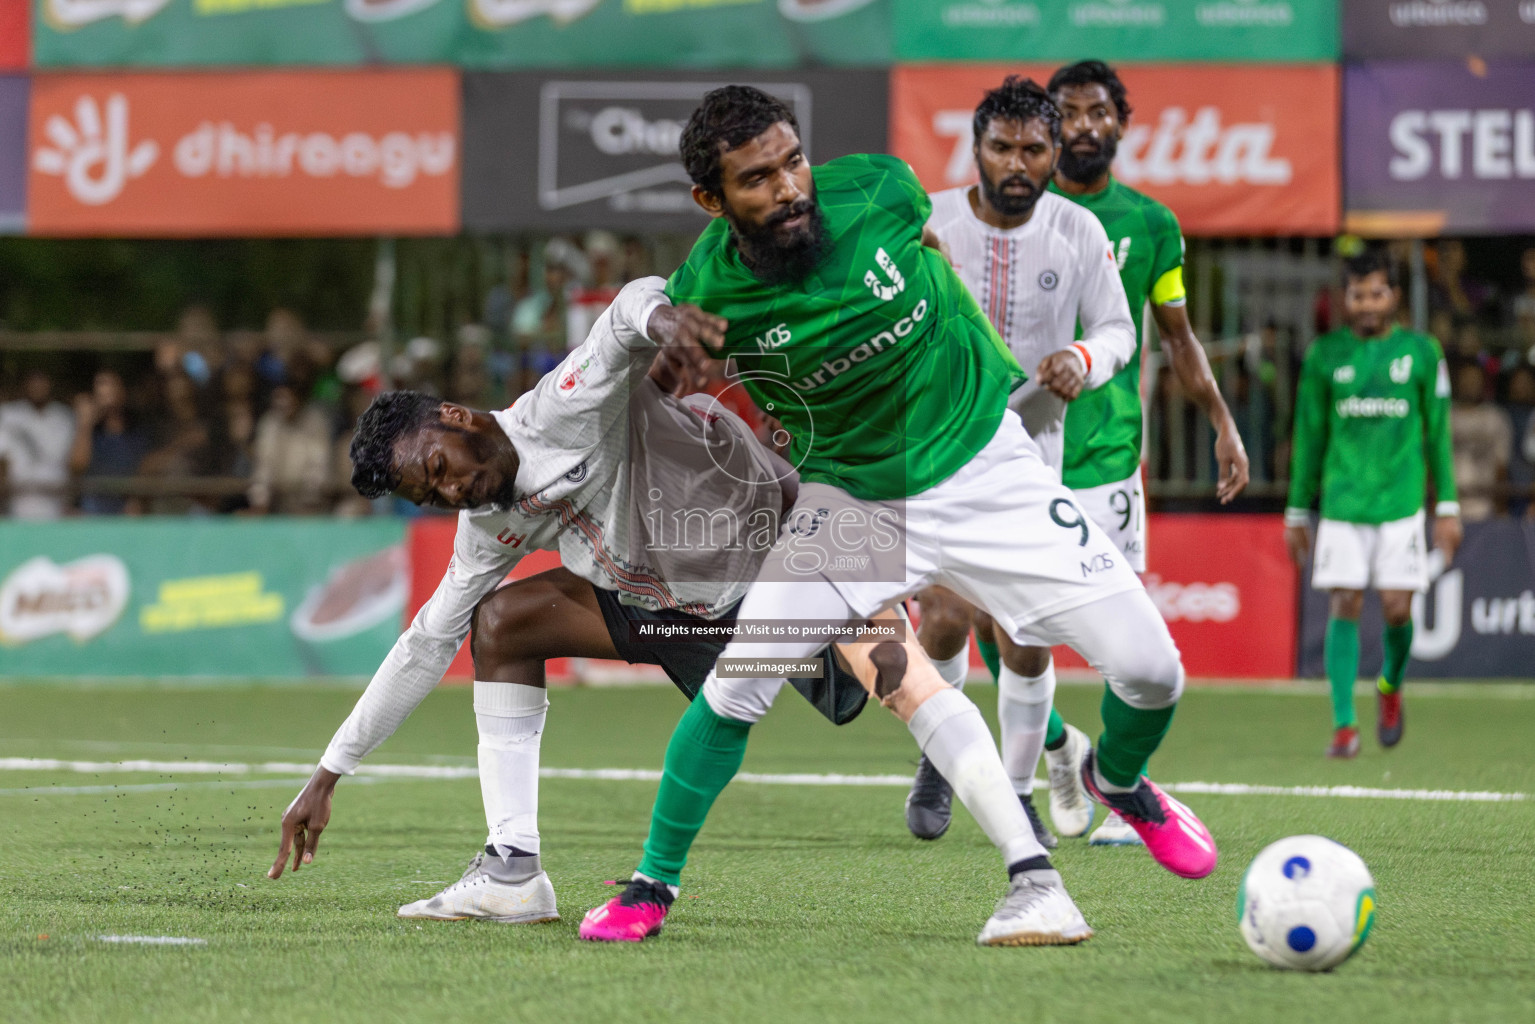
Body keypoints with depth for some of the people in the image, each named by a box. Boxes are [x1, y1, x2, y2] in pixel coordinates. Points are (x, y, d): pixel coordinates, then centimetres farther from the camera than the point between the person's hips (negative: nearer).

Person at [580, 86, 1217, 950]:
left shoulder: (878, 191, -19)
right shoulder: (706, 291, -21)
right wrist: (671, 347, -13)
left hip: (984, 465, 1)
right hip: (847, 500, -1)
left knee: (1151, 671, -7)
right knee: (736, 685, -17)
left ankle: (1120, 780, 30)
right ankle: (652, 889, 6)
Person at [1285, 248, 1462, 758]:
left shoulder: (1421, 351, 4)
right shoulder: (1324, 354, 5)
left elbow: (1438, 433, 9)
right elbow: (1309, 437, 11)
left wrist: (1448, 508, 6)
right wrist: (1298, 511, 11)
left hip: (1401, 502, 0)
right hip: (1342, 502, 0)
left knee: (1396, 609, -4)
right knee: (1345, 606, -7)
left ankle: (1391, 685, 27)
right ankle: (1344, 724, -3)